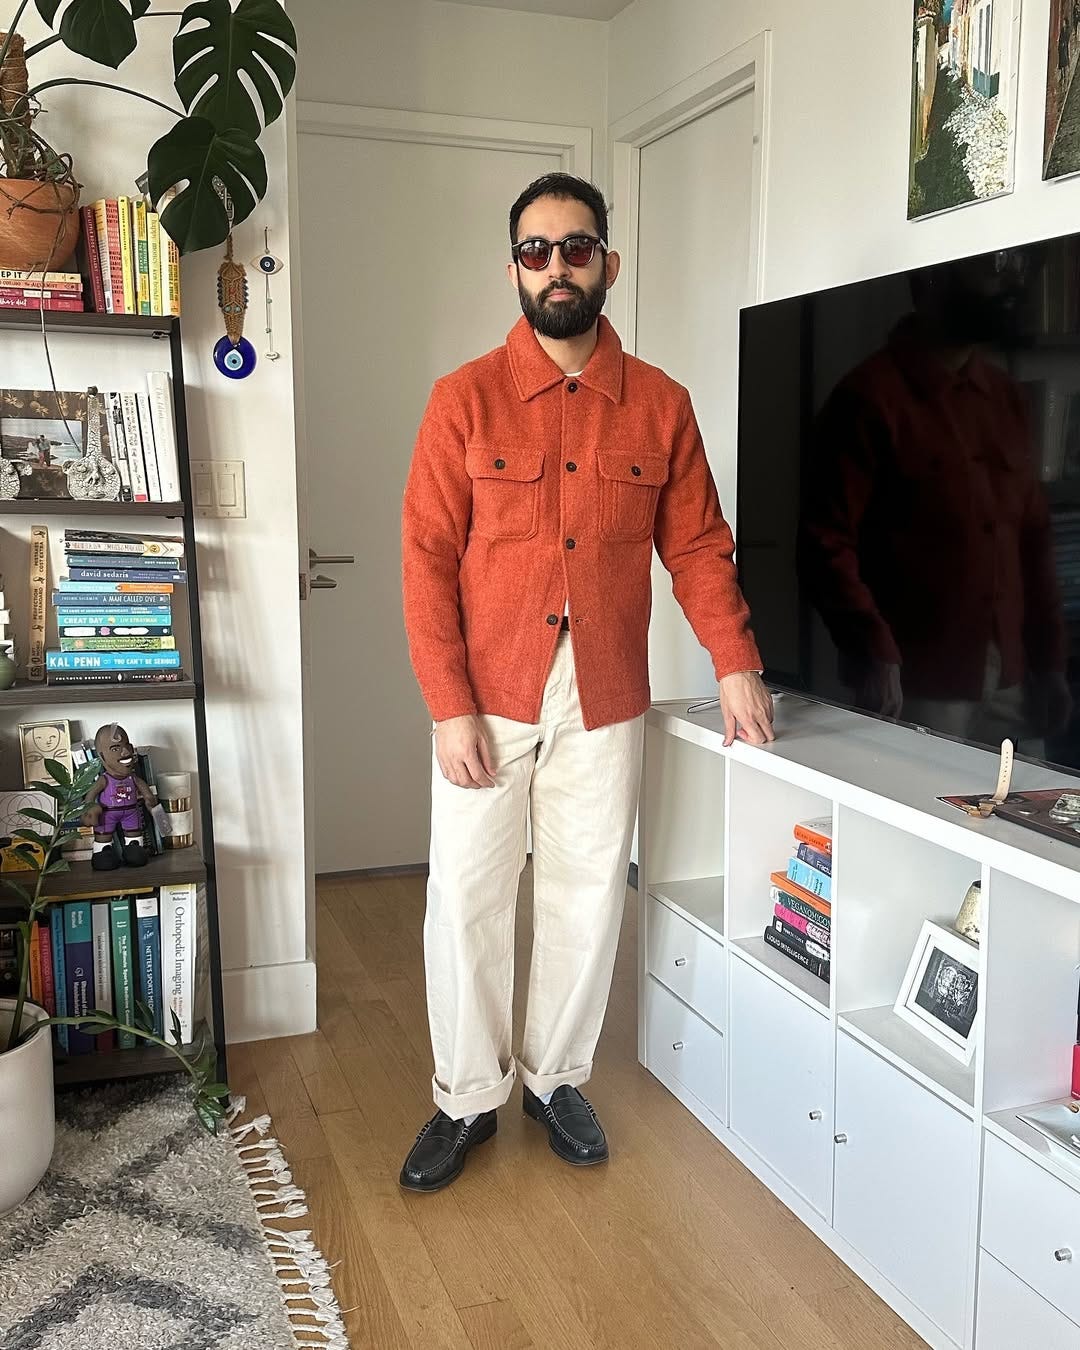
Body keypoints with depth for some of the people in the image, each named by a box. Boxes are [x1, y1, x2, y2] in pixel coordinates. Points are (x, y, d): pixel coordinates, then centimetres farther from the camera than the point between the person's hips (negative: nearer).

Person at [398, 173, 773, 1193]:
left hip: (605, 703, 2)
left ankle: (556, 1078, 32)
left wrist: (735, 662, -5)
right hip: (487, 699, -1)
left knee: (587, 899, 11)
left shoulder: (660, 405, 3)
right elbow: (427, 560, -7)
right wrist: (450, 708, -12)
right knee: (467, 899, 5)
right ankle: (467, 1097, 24)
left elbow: (696, 544, 7)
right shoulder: (465, 400, -4)